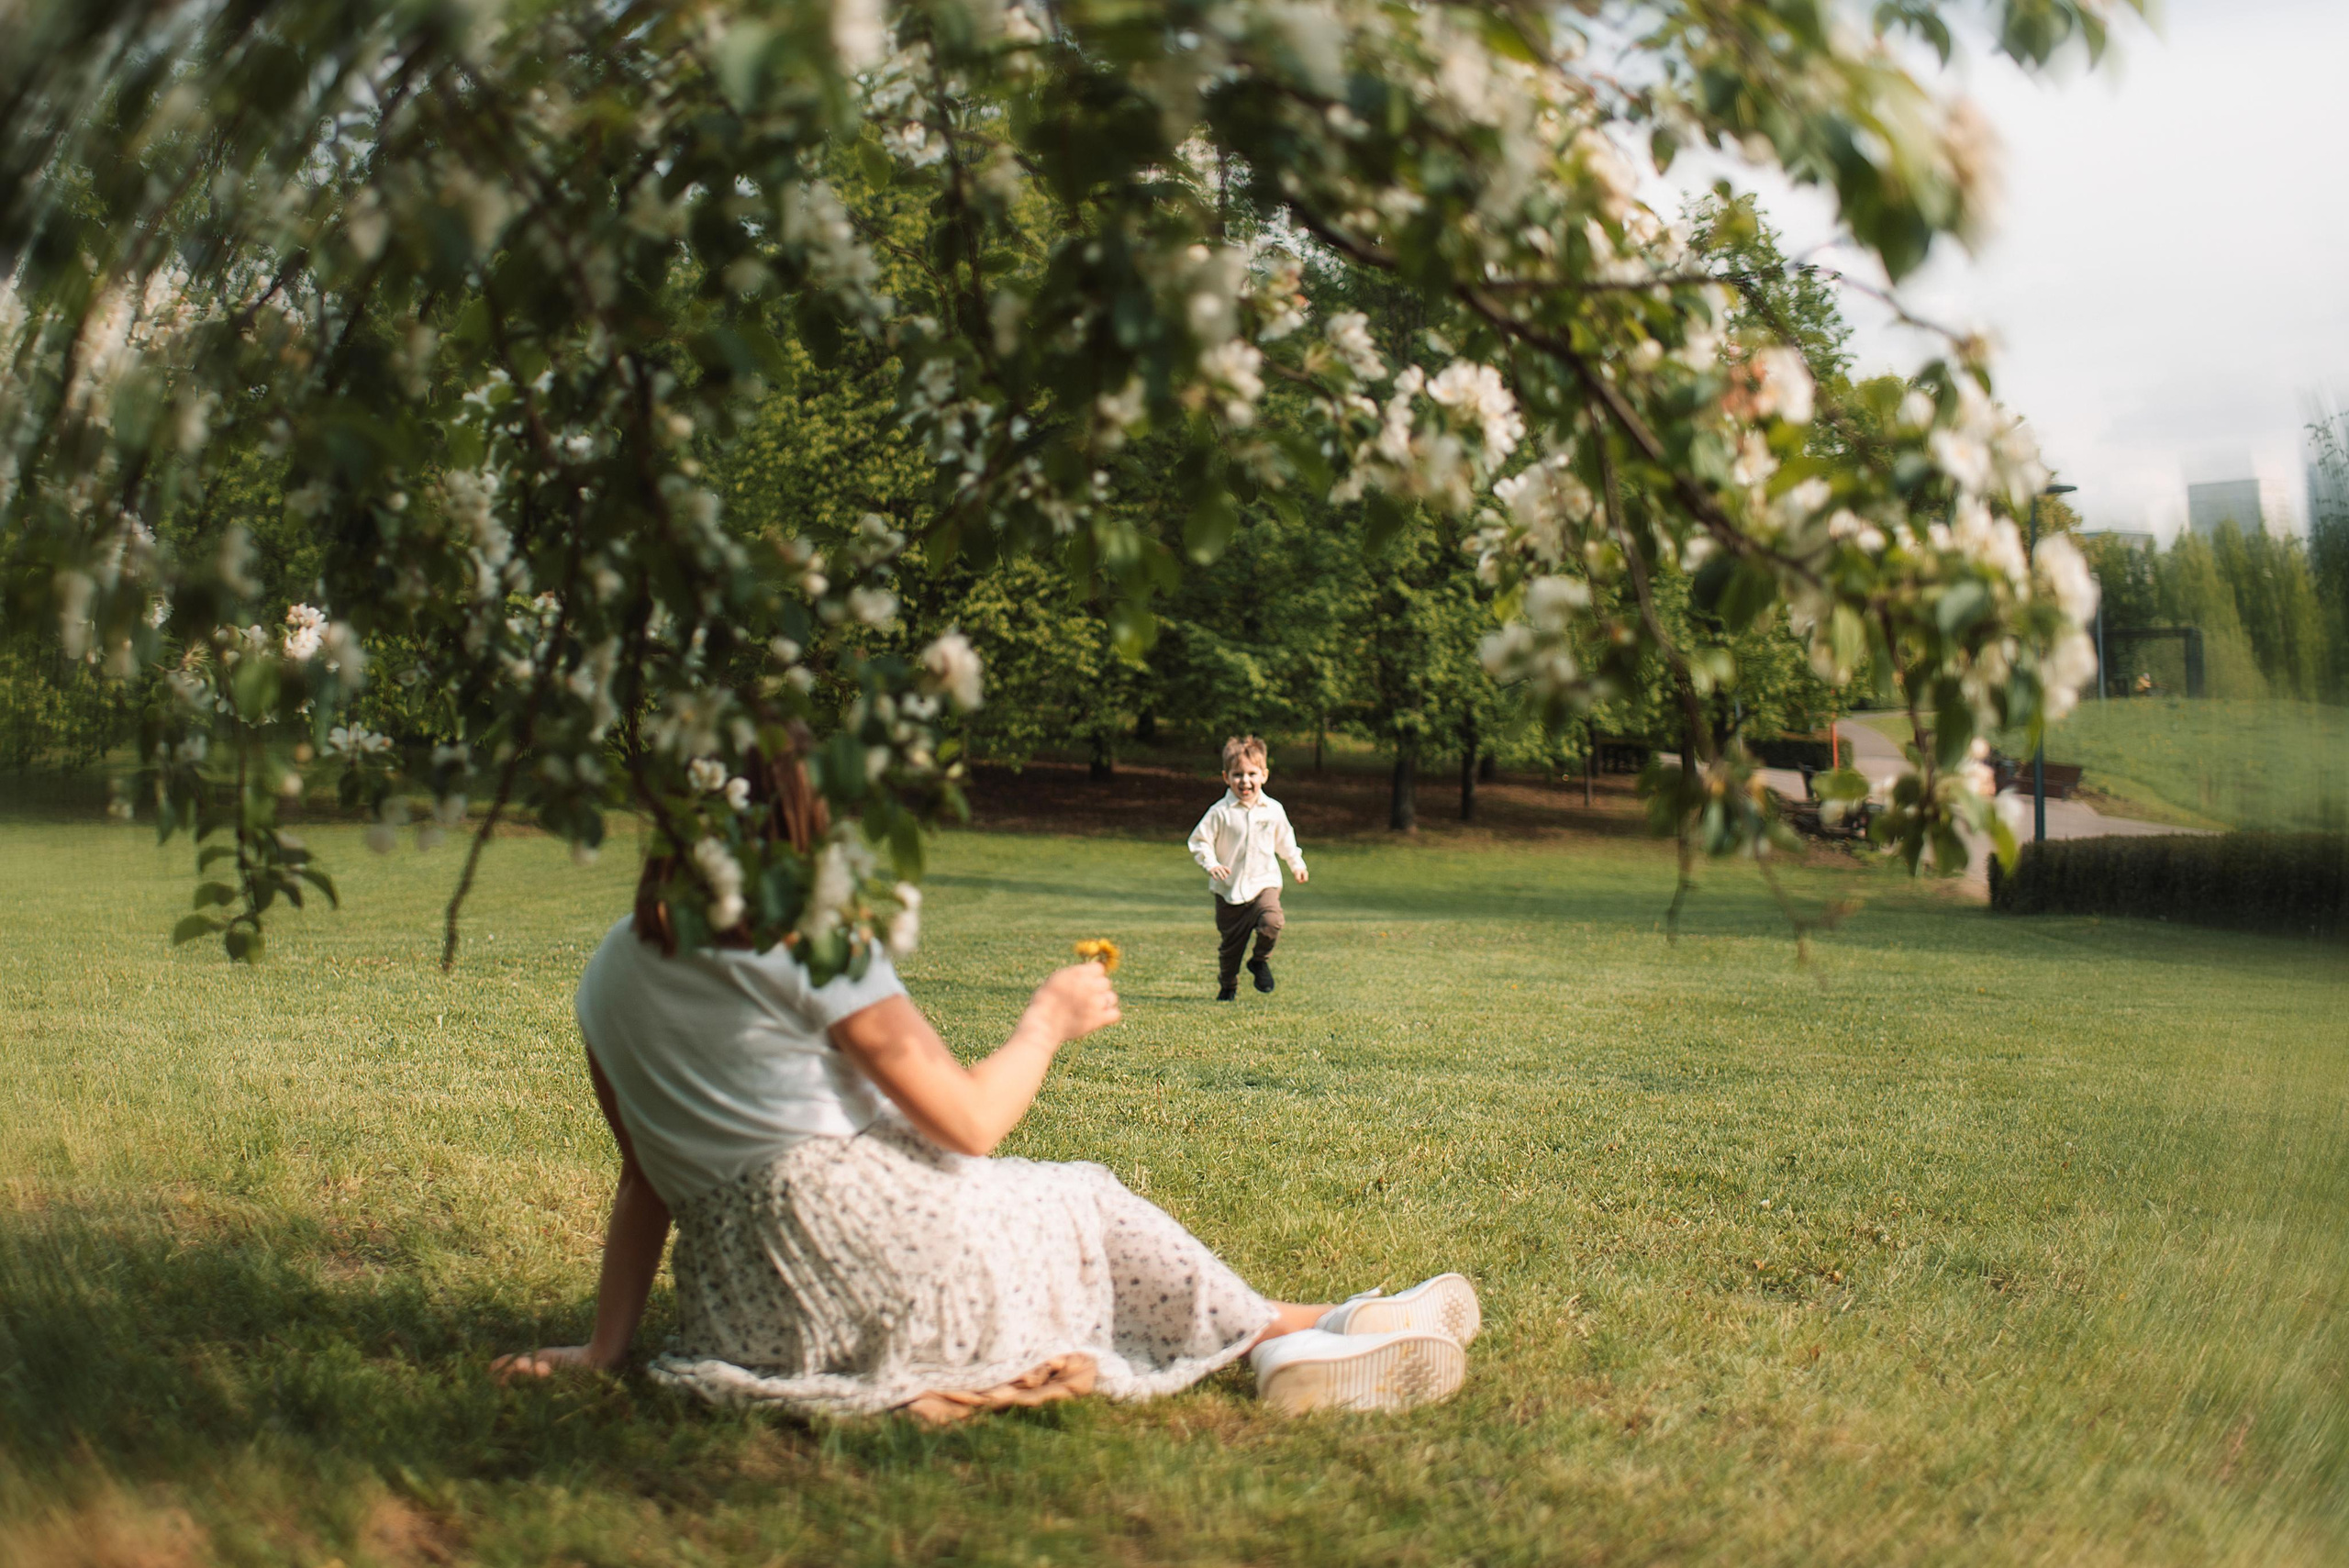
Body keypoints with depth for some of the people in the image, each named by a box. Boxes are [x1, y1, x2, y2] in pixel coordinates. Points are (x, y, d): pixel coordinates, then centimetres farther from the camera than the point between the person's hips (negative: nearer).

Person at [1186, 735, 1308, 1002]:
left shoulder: (1273, 810, 2)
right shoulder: (1220, 812, -8)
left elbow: (1285, 840, 20)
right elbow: (1199, 841, -4)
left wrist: (1297, 864, 24)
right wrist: (1211, 864, -19)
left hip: (1264, 883, 1)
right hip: (1229, 889, -1)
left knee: (1272, 921, -26)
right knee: (1230, 942, 6)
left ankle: (1261, 960, 3)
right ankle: (1227, 986, 30)